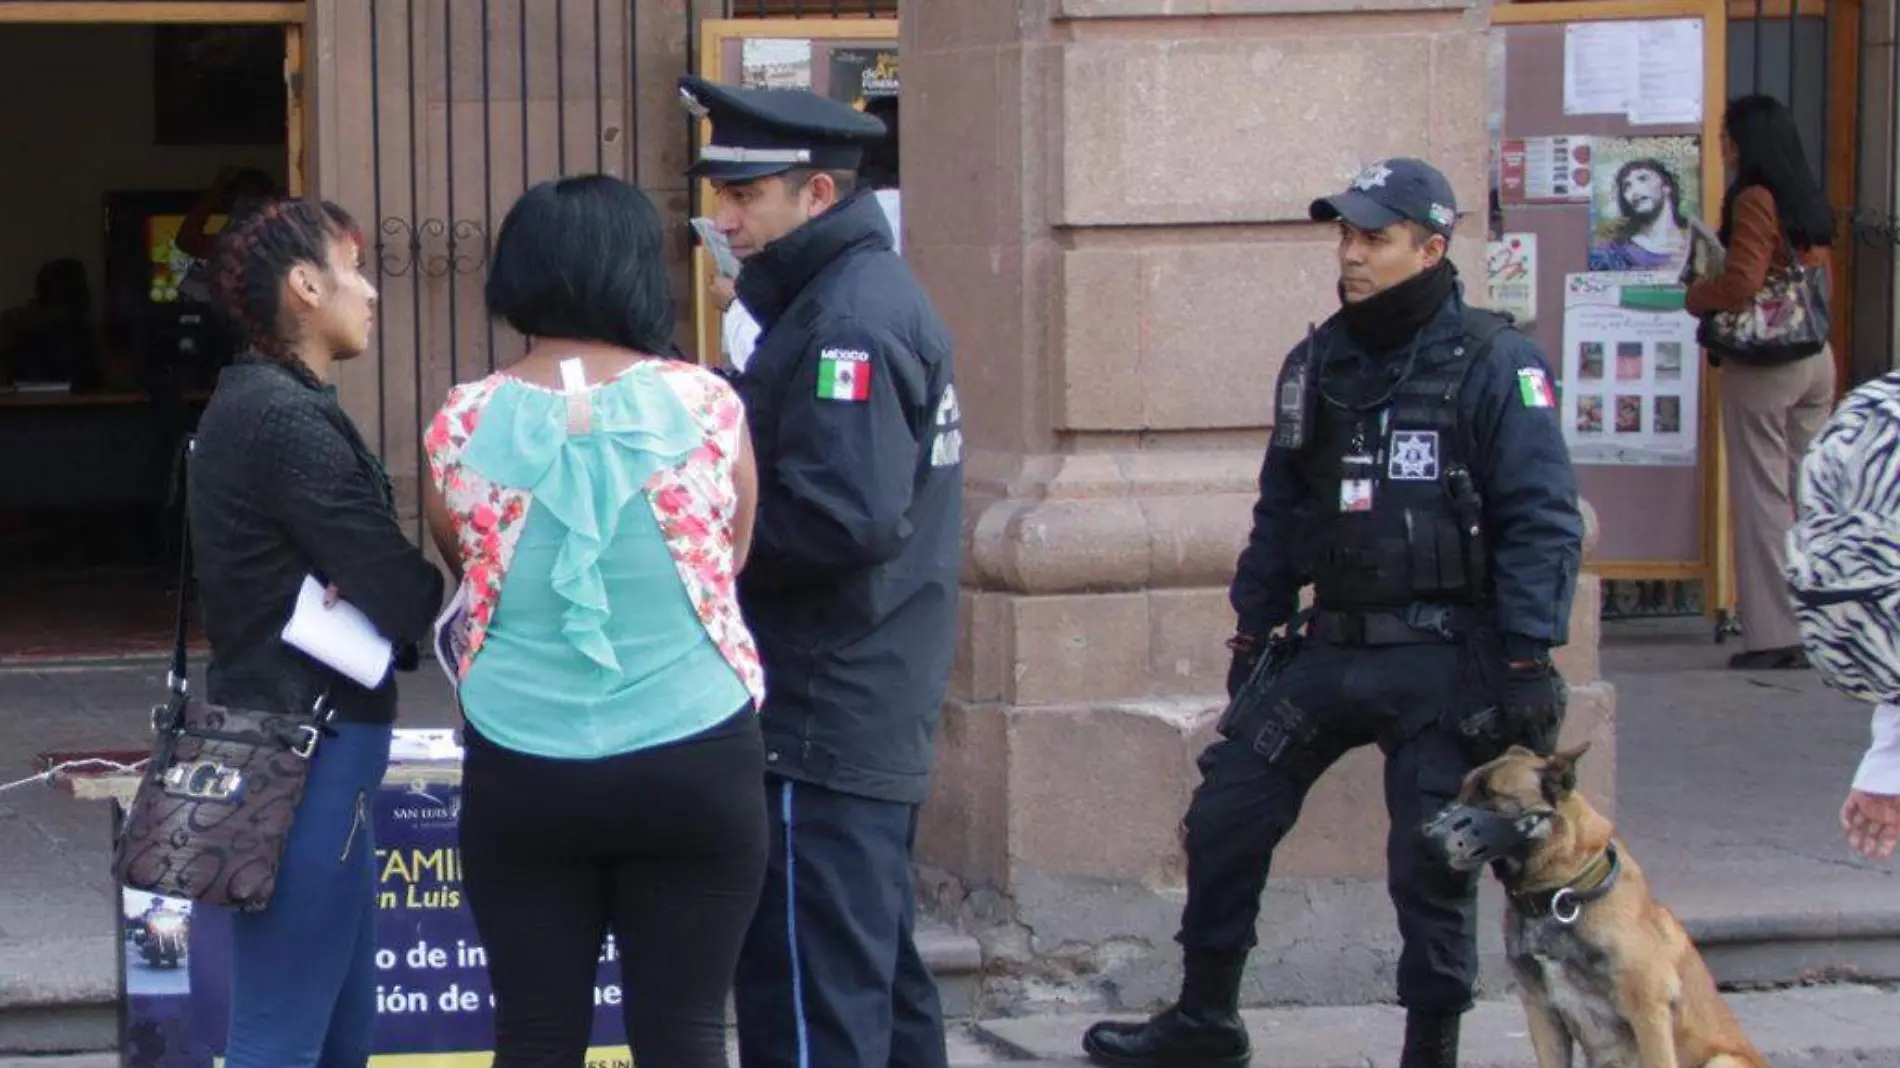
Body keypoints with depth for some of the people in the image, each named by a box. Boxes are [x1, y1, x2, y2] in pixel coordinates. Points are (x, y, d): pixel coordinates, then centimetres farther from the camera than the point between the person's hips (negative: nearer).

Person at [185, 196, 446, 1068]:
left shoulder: (253, 402, 14)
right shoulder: (289, 418, -17)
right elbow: (397, 597, -18)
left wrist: (364, 597, -9)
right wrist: (445, 585, 3)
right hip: (309, 749, -10)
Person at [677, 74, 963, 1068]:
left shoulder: (846, 321, -17)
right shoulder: (878, 290, 14)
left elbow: (848, 518, -27)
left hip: (822, 725, -10)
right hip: (878, 714, 10)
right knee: (880, 970, 17)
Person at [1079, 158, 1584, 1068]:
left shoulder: (1493, 365, -9)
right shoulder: (1319, 364, 10)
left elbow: (1543, 523, -12)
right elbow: (1280, 514, 18)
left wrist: (1528, 661, -17)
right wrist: (1252, 633, 16)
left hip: (1441, 660, -6)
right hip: (1328, 650, 6)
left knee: (1431, 864, -2)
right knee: (1223, 816, 4)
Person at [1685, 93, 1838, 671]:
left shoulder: (1754, 200, -13)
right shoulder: (1808, 203, 12)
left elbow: (1741, 282, -21)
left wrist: (1695, 296, -2)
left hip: (1762, 362, -8)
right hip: (1817, 358, 8)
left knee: (1762, 495, -3)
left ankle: (1772, 634, -3)